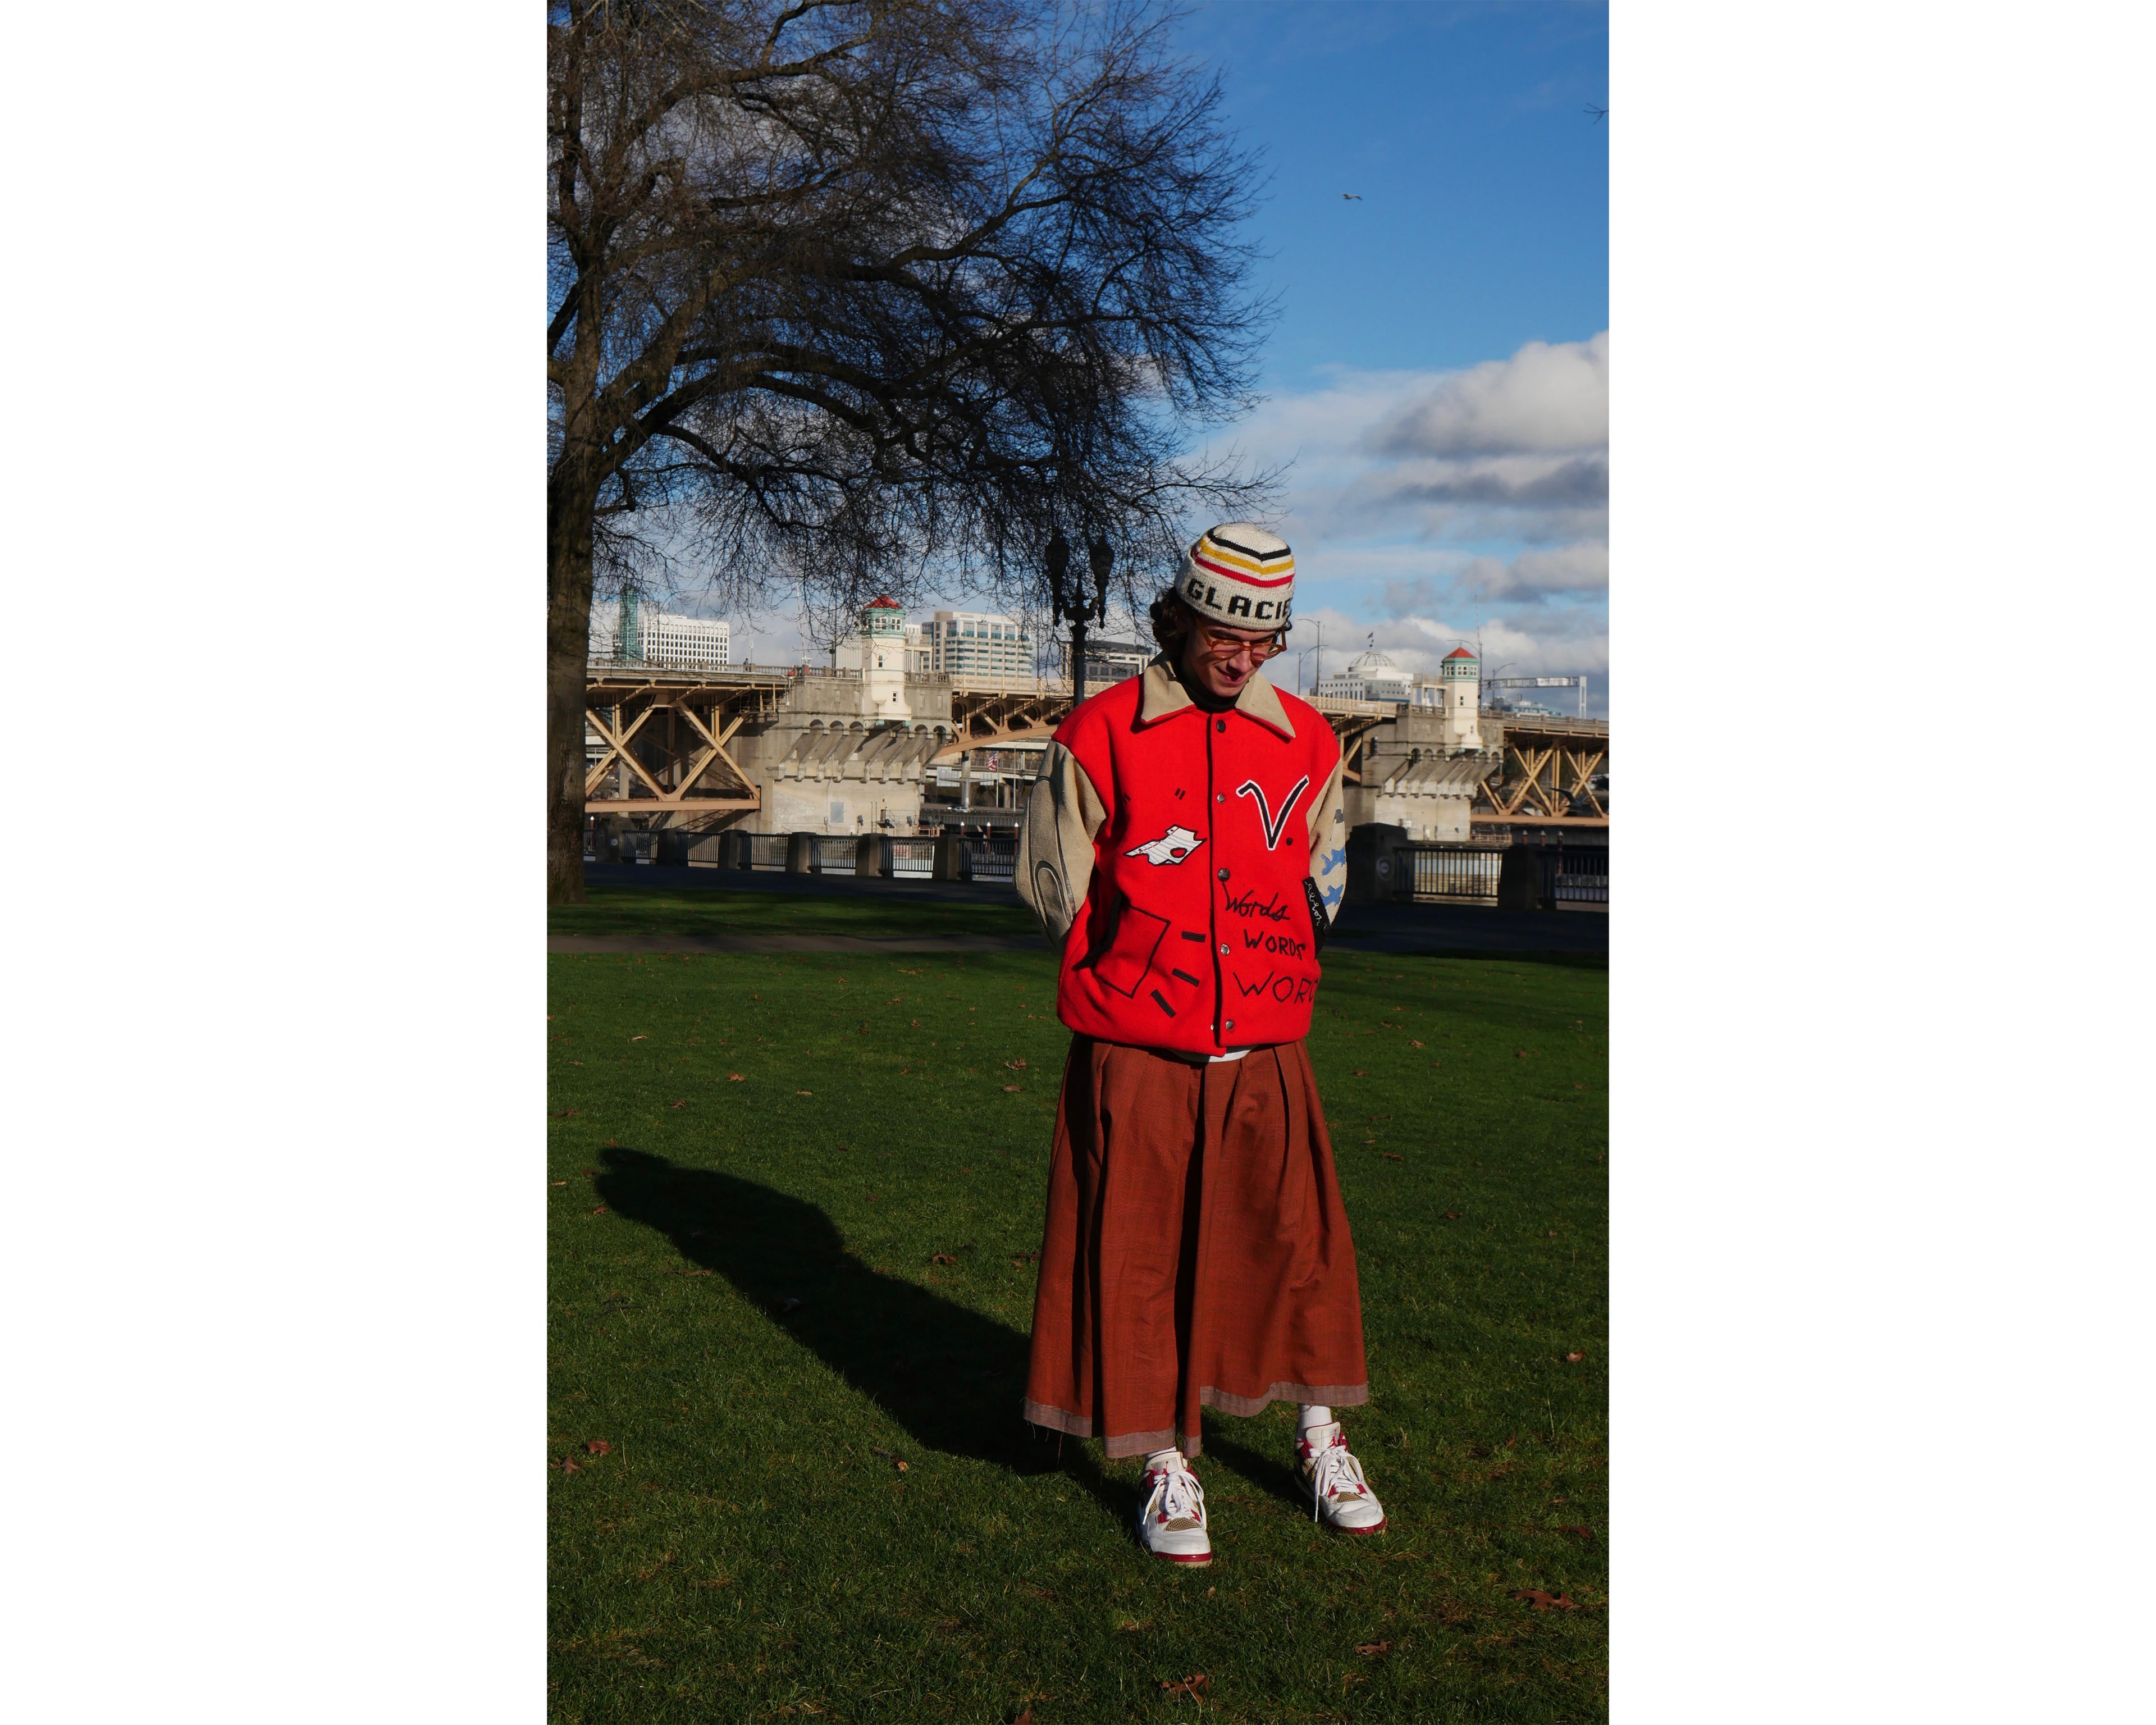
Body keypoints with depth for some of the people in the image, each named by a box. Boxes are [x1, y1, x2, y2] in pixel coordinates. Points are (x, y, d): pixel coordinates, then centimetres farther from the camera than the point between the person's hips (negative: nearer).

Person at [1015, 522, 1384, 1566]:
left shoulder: (1308, 744, 7)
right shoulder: (1099, 738, -4)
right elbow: (1051, 877, 4)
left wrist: (1281, 964, 12)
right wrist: (1136, 973, 4)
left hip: (1266, 1052, 3)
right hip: (1137, 1058, -3)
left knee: (1300, 1244, 9)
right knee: (1142, 1259, 4)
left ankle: (1321, 1439, 30)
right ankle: (1168, 1469, 19)